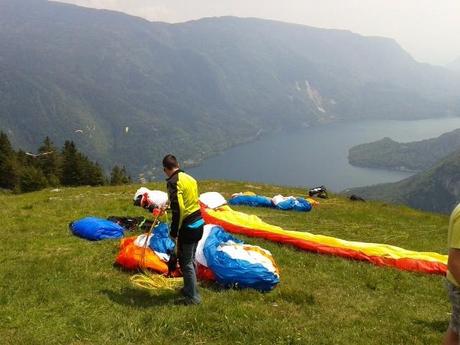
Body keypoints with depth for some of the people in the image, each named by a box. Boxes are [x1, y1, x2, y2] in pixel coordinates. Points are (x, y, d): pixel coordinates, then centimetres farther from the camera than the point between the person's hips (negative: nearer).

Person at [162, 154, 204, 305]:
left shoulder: (173, 182, -15)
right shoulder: (190, 178, 10)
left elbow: (177, 209, -22)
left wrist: (174, 232, -14)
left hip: (188, 227, -8)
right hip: (198, 223, 8)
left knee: (186, 262, 4)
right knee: (191, 259, 22)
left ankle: (193, 297, 12)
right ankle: (189, 288, 35)